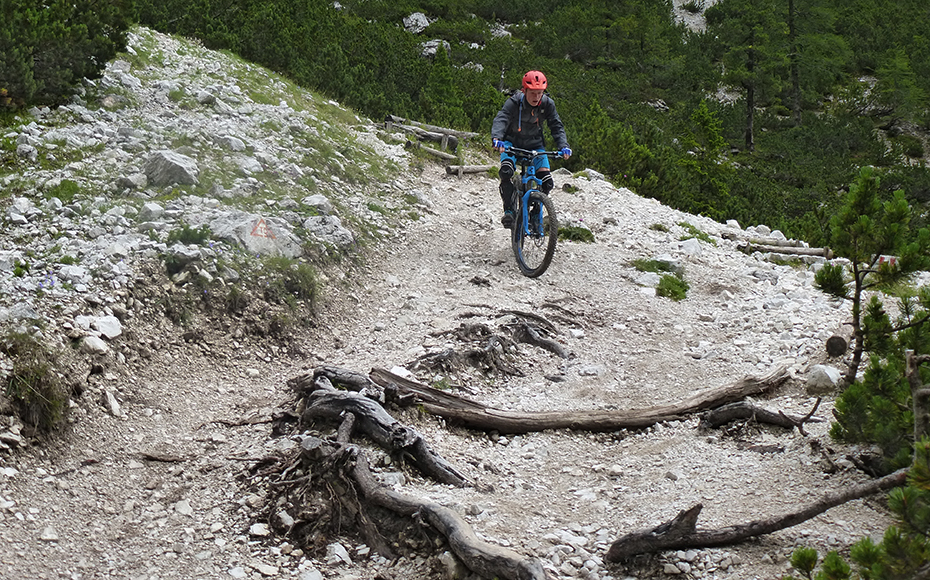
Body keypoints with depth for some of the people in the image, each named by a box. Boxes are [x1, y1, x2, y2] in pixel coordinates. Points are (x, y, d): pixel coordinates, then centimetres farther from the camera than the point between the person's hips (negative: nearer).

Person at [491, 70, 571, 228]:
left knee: (547, 182, -14)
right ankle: (508, 210, -18)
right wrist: (496, 139, -58)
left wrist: (563, 146, -34)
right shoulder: (513, 103, -24)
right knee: (506, 170, -32)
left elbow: (556, 126, -16)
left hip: (535, 144, 3)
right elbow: (500, 120, -37)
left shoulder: (547, 104, -16)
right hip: (512, 142, -2)